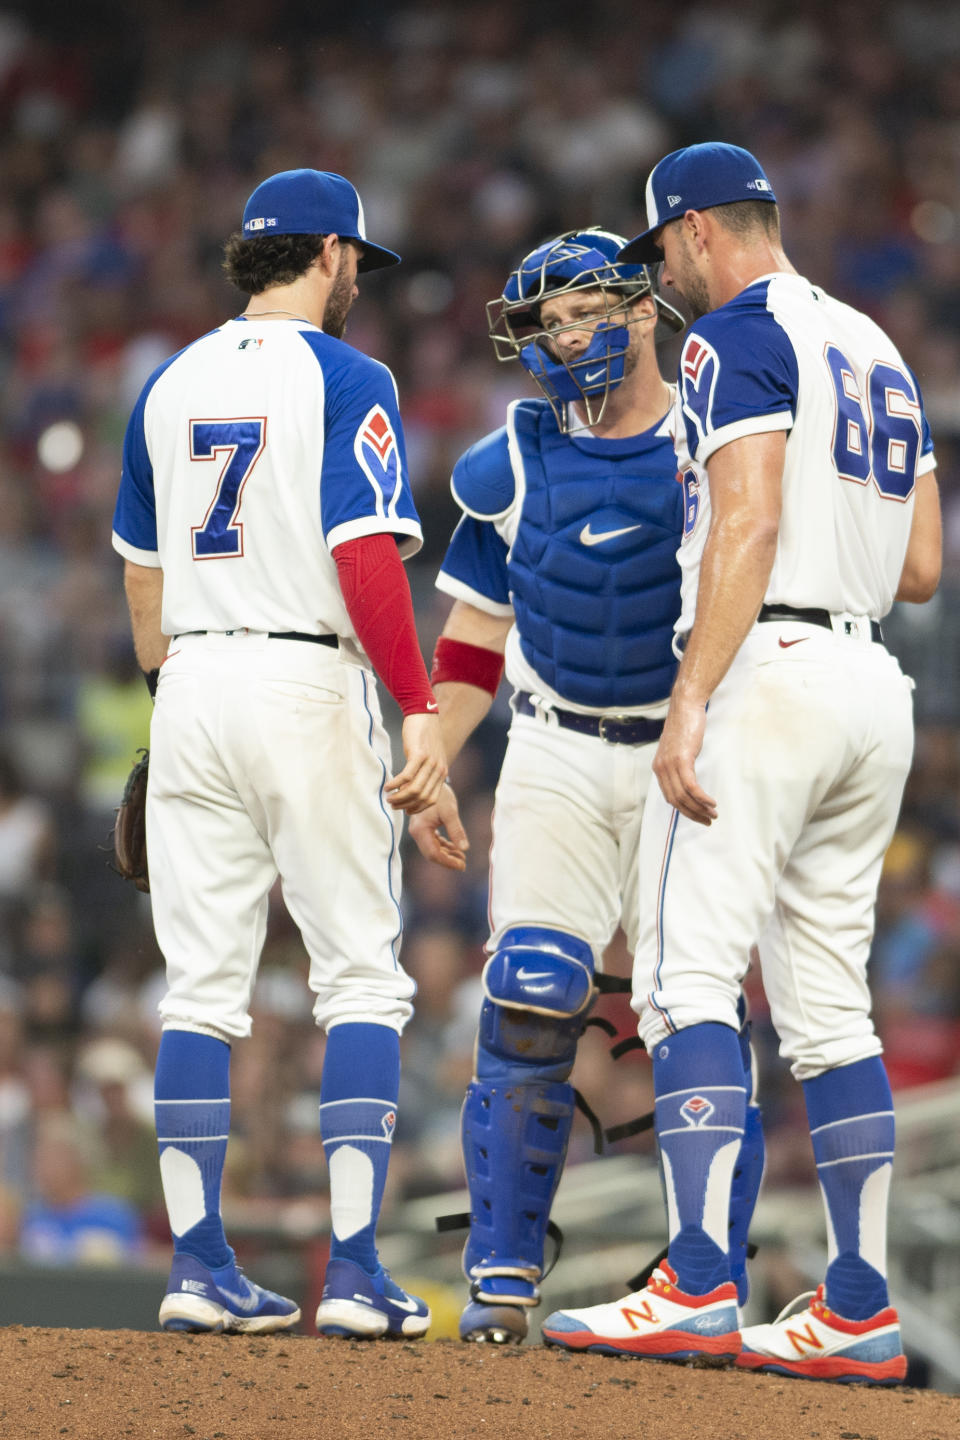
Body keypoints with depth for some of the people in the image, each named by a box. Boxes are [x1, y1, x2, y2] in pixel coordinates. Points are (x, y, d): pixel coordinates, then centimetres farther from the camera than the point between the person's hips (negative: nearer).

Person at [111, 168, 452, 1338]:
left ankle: (198, 1265, 4)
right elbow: (365, 557, -17)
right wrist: (420, 709, -17)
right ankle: (353, 1271, -8)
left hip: (194, 686, 6)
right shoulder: (345, 381, -7)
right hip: (309, 683, -6)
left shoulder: (171, 385, 12)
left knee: (202, 989, 7)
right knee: (361, 980, -1)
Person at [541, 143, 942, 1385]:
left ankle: (699, 1287, -22)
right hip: (874, 688, 9)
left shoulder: (736, 338, -5)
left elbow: (746, 527, -18)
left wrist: (689, 704, -23)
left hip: (767, 667, -9)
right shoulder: (877, 350, 21)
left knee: (687, 978, -12)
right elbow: (922, 568, 19)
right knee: (827, 1007, 9)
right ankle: (860, 1311, 6)